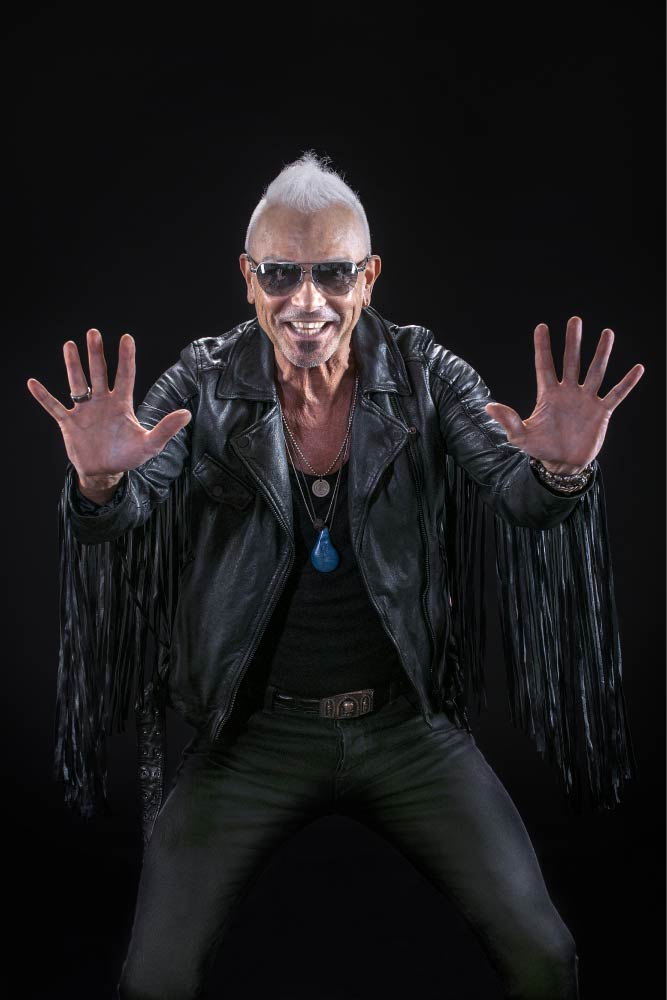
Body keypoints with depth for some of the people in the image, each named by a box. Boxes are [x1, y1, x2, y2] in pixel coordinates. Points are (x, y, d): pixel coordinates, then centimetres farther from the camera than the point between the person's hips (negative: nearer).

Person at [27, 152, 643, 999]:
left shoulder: (425, 374, -4)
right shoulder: (205, 384, -6)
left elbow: (518, 495, -14)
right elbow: (129, 505, -17)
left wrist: (559, 470, -37)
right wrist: (101, 481, -41)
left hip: (406, 722, 1)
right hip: (256, 729, 0)